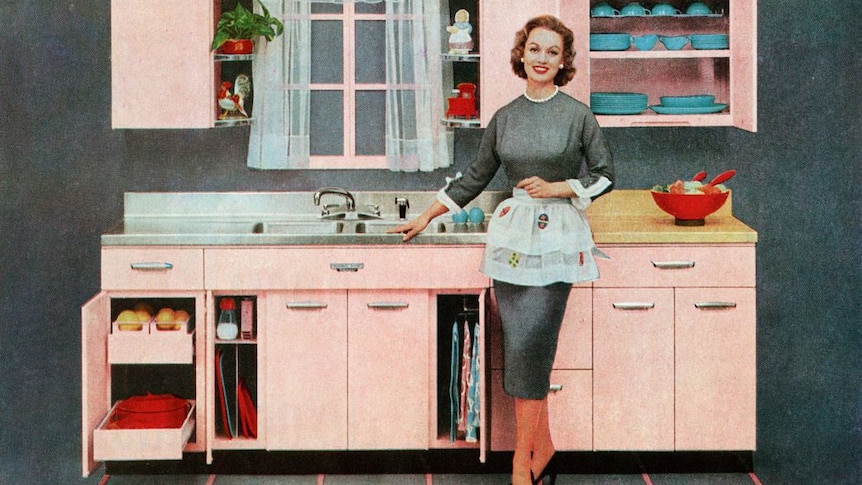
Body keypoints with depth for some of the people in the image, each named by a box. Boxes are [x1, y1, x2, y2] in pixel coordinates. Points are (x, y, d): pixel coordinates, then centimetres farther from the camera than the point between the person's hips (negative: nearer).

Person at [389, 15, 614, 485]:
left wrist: (556, 188, -8)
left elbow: (604, 176, 5)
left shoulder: (578, 115, -1)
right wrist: (425, 218, 18)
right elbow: (474, 178, 17)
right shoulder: (504, 118, 9)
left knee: (528, 344, -10)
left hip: (557, 237, -3)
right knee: (523, 346, 0)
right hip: (512, 233, 3)